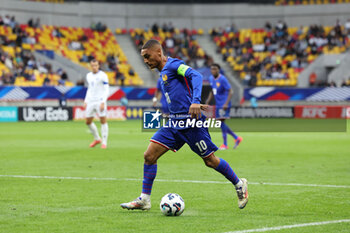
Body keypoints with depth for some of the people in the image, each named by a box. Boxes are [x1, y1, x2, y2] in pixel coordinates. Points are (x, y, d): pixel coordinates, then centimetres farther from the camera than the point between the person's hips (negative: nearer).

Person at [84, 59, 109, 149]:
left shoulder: (103, 75, -6)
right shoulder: (89, 76, 13)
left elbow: (106, 90, -9)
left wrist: (103, 102, -17)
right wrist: (85, 101, 16)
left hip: (100, 101, -6)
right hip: (91, 101, 6)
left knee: (103, 121, -8)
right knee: (88, 122, 7)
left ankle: (104, 142, -2)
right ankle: (97, 139, 24)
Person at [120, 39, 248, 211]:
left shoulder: (173, 65, -9)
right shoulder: (162, 73, 18)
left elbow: (196, 76, -23)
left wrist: (195, 102, -35)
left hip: (190, 120, -8)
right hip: (174, 122, 9)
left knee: (210, 161, 1)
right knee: (149, 155, -3)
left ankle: (239, 185, 22)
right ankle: (144, 199, 1)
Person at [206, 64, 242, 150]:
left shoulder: (222, 79, -14)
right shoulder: (211, 78, 10)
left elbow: (230, 92, -16)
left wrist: (226, 103, -26)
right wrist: (207, 102, 16)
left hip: (224, 105, -8)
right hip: (218, 104, 8)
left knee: (221, 121, -14)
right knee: (221, 124, 7)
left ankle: (225, 144, -9)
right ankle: (237, 138, 19)